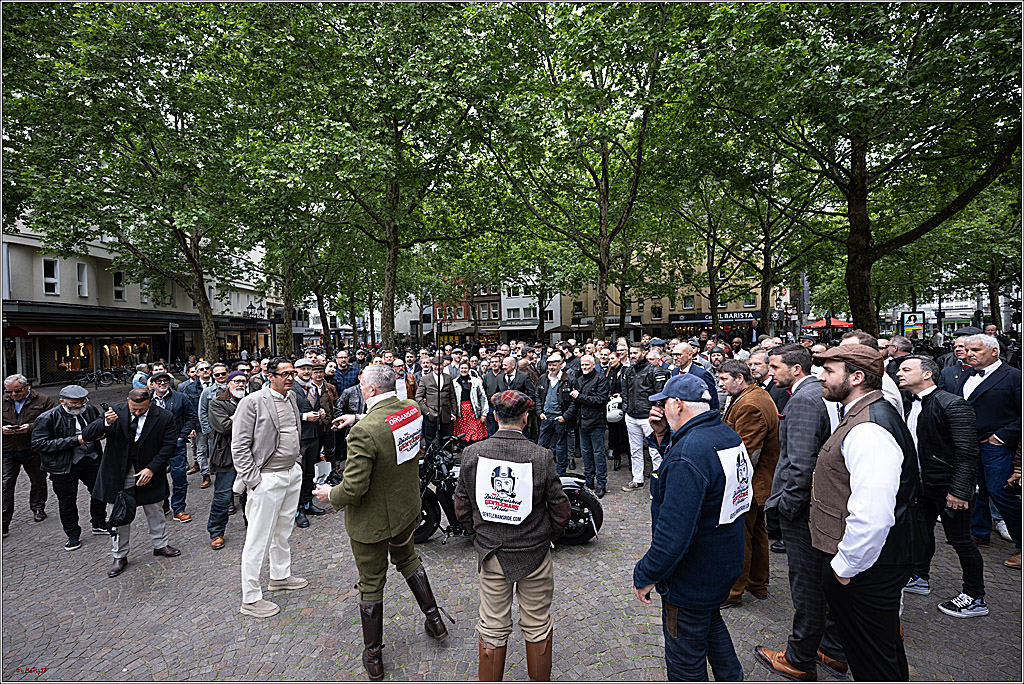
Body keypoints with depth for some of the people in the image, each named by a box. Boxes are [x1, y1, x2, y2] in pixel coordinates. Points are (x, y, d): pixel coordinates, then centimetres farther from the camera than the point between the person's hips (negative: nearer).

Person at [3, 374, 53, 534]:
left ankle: (38, 509, 33)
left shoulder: (43, 401, -2)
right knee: (5, 485, -2)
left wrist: (30, 427, -20)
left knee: (38, 482, 13)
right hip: (7, 450, 1)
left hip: (33, 450, -1)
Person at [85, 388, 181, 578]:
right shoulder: (115, 411, -11)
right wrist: (106, 423, -32)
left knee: (155, 511, 15)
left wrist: (151, 468, -17)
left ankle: (161, 545, 35)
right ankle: (120, 556, 27)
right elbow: (87, 435, -11)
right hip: (119, 473, 0)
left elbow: (169, 445, -9)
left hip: (148, 472, 0)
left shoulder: (164, 417, -12)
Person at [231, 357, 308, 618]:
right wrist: (253, 481, -16)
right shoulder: (252, 402, -15)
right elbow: (239, 447, -14)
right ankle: (250, 599, 15)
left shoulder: (291, 397, 8)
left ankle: (280, 576, 40)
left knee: (283, 530, 21)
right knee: (258, 538, 2)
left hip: (292, 473, 8)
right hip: (267, 478, -7)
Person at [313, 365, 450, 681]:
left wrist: (330, 494, -8)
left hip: (372, 521, -6)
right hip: (406, 510, 6)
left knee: (371, 586, 14)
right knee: (407, 557, 32)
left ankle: (372, 657, 34)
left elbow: (353, 489, -28)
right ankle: (434, 618, 43)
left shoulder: (364, 432, -32)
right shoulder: (412, 408, -11)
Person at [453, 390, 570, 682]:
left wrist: (480, 536, 11)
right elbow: (560, 510, -10)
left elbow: (462, 507, -2)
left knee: (492, 629, 18)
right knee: (537, 627, 19)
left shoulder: (472, 454, -11)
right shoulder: (541, 456, -17)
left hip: (490, 551, 2)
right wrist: (546, 537, 7)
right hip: (534, 553, -2)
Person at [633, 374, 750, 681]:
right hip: (727, 563, 9)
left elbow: (673, 534, -34)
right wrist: (663, 435, -1)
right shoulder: (728, 435, -2)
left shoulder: (687, 455, -33)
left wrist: (646, 576, -20)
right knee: (711, 622, 34)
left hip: (692, 579, -9)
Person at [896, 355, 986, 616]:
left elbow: (967, 453, -22)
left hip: (949, 487, -8)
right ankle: (919, 578, 36)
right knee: (922, 531, 19)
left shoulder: (953, 405, -20)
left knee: (960, 540, 5)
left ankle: (975, 599, 22)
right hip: (922, 485, 8)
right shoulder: (911, 405, 6)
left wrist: (958, 491, -23)